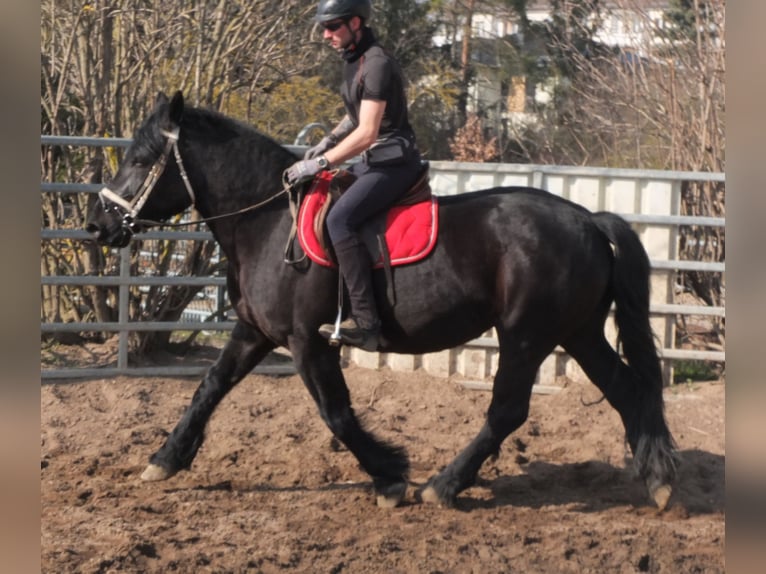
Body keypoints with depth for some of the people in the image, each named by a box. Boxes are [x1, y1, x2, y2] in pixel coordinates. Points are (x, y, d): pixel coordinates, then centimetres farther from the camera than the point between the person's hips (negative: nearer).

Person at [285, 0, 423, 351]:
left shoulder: (377, 65, -19)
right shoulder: (353, 61, 11)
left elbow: (366, 133, -24)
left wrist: (319, 163, -21)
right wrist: (328, 141, 12)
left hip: (394, 163, -11)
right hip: (372, 161, 11)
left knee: (339, 218, -28)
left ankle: (364, 321, -32)